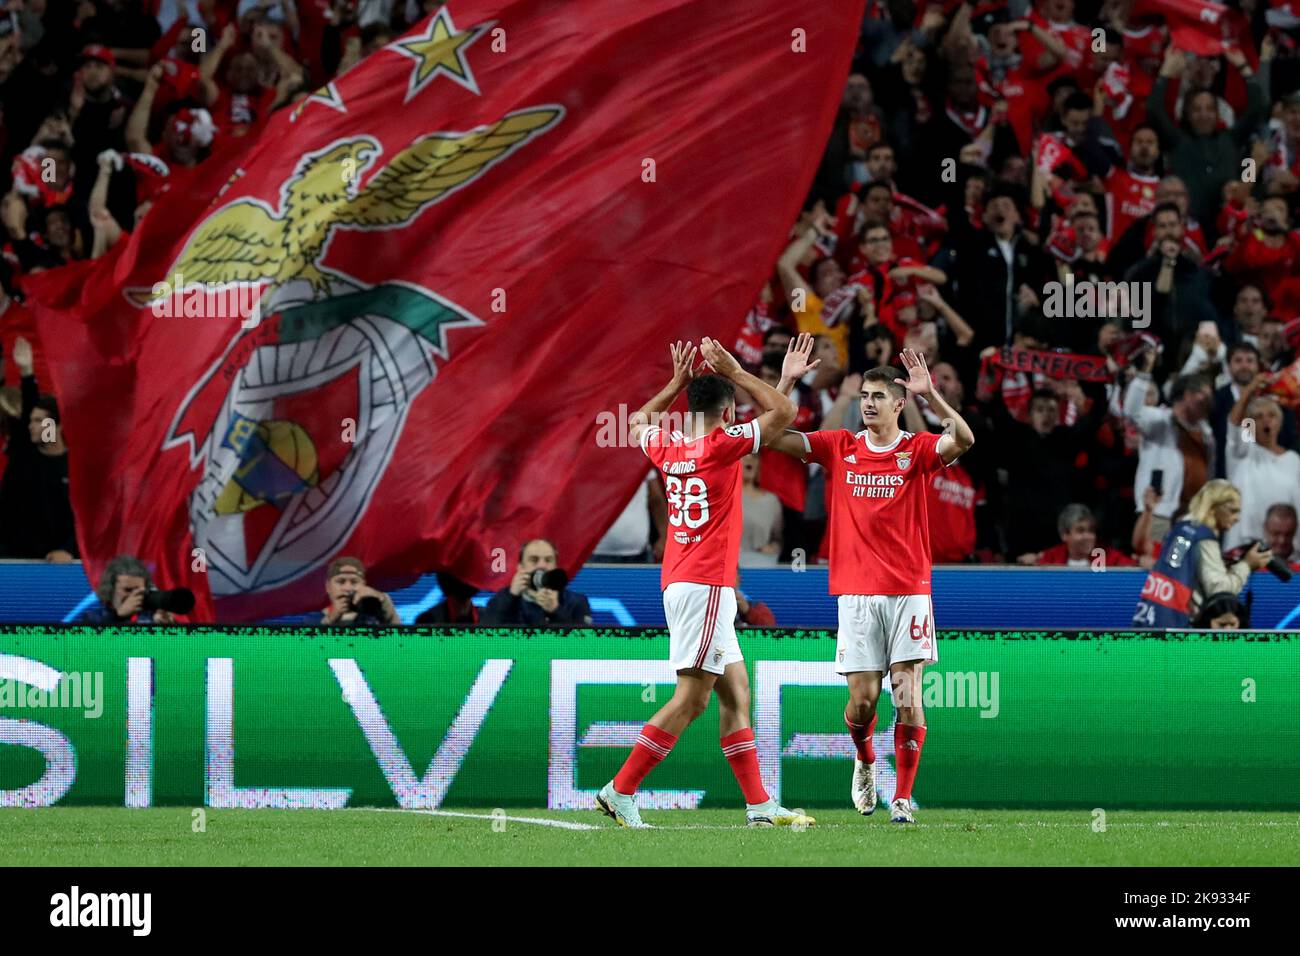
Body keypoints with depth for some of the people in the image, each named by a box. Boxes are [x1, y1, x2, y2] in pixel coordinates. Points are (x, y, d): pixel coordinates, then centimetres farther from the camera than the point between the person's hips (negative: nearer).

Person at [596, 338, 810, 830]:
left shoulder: (667, 448, 9)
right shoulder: (721, 445, -11)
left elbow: (638, 422, 32)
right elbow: (784, 412, -8)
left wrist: (677, 383, 29)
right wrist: (735, 372, -1)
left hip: (680, 583, 9)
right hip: (706, 585, -9)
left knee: (736, 693, 10)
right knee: (692, 697, -9)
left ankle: (759, 804, 9)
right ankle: (620, 791, -11)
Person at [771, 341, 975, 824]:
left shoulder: (917, 449, 1)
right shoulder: (839, 448, 8)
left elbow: (963, 440, -18)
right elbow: (777, 437, 3)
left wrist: (931, 394, -27)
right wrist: (786, 384, -7)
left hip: (908, 592, -1)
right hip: (856, 593, 1)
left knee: (908, 699, -7)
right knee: (862, 699, -1)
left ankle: (902, 797, 1)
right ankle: (865, 763, 30)